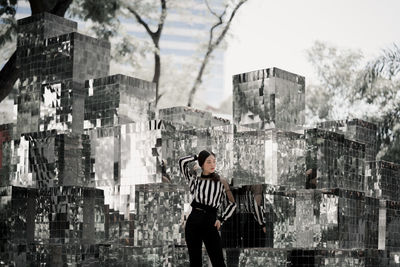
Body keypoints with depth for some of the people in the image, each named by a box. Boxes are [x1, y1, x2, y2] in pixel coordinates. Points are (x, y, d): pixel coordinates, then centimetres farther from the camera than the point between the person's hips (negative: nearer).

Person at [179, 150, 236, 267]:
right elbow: (182, 162, 7)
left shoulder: (221, 182, 6)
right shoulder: (195, 179, 11)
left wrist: (221, 220, 3)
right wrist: (198, 156, 14)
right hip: (192, 222, 2)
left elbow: (232, 203, 11)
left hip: (210, 223, -2)